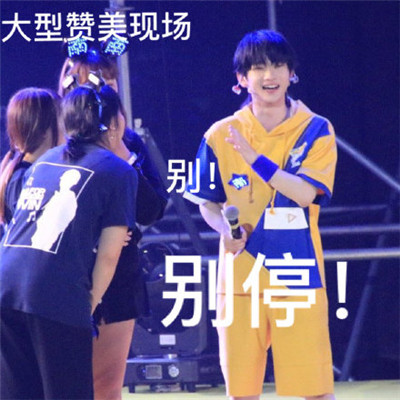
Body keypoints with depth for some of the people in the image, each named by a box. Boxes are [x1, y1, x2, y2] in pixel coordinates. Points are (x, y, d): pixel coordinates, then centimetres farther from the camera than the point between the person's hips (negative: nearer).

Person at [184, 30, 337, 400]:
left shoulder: (315, 130, -1)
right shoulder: (221, 135, 4)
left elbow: (306, 193, -15)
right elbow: (208, 202, 12)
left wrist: (255, 158, -24)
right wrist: (225, 228, -9)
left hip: (298, 278, -2)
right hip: (240, 279, 2)